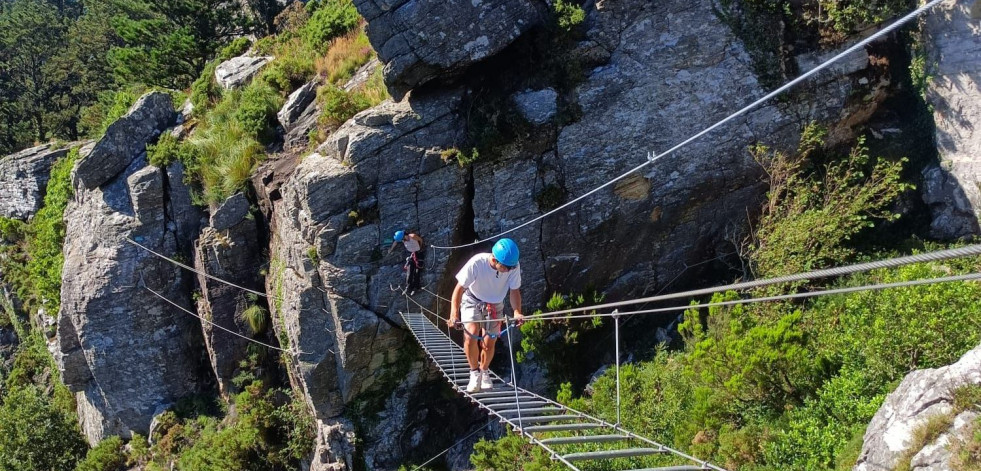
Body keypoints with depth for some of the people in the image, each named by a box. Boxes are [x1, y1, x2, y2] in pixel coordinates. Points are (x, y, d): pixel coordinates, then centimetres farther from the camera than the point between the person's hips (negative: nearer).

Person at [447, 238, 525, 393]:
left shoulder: (514, 266, -26)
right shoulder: (476, 263, -34)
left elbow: (514, 290, -15)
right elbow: (459, 288, -27)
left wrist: (517, 311, -32)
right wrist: (454, 314, -37)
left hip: (495, 306, 3)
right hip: (472, 301, -2)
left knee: (489, 344, 2)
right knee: (471, 334, -24)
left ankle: (484, 371, 33)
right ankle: (474, 372, -2)